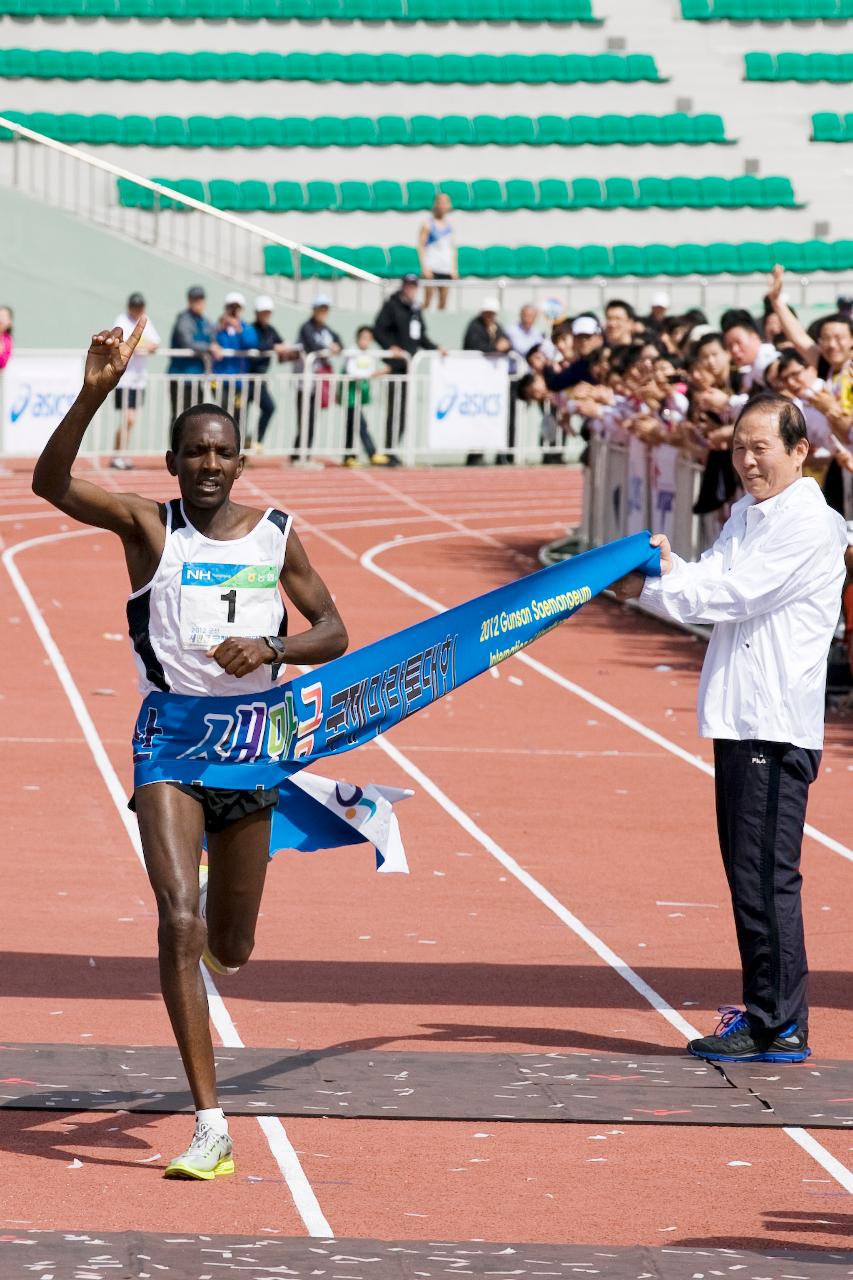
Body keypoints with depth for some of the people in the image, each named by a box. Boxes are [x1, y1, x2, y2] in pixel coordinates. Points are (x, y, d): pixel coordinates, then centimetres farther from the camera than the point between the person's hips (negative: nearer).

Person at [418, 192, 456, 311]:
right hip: (432, 268, -5)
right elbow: (421, 245, -6)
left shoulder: (449, 224, 12)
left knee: (443, 302, 3)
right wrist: (424, 267, -13)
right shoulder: (428, 223, -3)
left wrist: (454, 269, 12)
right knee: (427, 301, -6)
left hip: (446, 269, 5)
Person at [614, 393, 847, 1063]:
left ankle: (779, 1027, -7)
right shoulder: (748, 514, 18)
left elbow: (734, 594, -16)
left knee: (766, 875, -10)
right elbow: (707, 582, 10)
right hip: (739, 717, 9)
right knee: (748, 873, 12)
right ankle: (767, 1010, 19)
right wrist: (659, 575, -9)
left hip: (779, 723, -9)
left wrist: (652, 587, -12)